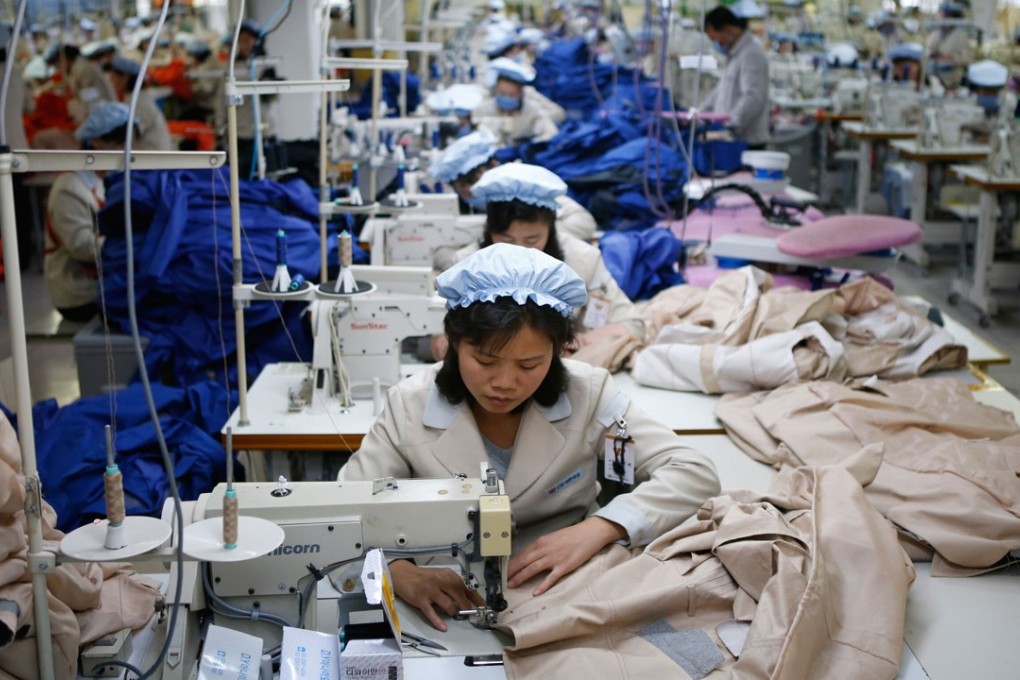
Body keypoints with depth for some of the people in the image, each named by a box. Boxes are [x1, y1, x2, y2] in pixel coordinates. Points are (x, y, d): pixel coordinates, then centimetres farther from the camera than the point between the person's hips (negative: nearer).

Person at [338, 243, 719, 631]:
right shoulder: (410, 408, -10)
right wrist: (400, 572, -32)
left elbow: (696, 475, -11)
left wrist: (598, 529, -27)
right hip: (452, 606, 0)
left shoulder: (587, 396, -10)